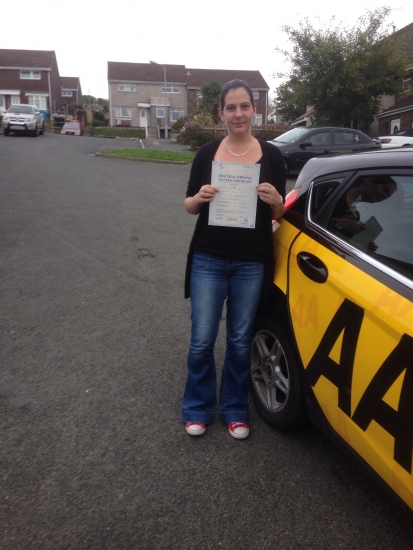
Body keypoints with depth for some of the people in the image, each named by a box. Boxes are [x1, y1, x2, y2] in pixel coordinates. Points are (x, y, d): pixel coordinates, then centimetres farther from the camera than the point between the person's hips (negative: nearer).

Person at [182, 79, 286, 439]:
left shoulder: (271, 155, 1)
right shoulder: (207, 154, 3)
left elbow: (280, 214, 4)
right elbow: (189, 206, 7)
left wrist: (275, 201, -18)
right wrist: (199, 198, -15)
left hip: (252, 264, 0)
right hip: (208, 260, 1)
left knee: (240, 341, 11)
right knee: (202, 340, 5)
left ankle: (235, 410, 31)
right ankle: (198, 408, 28)